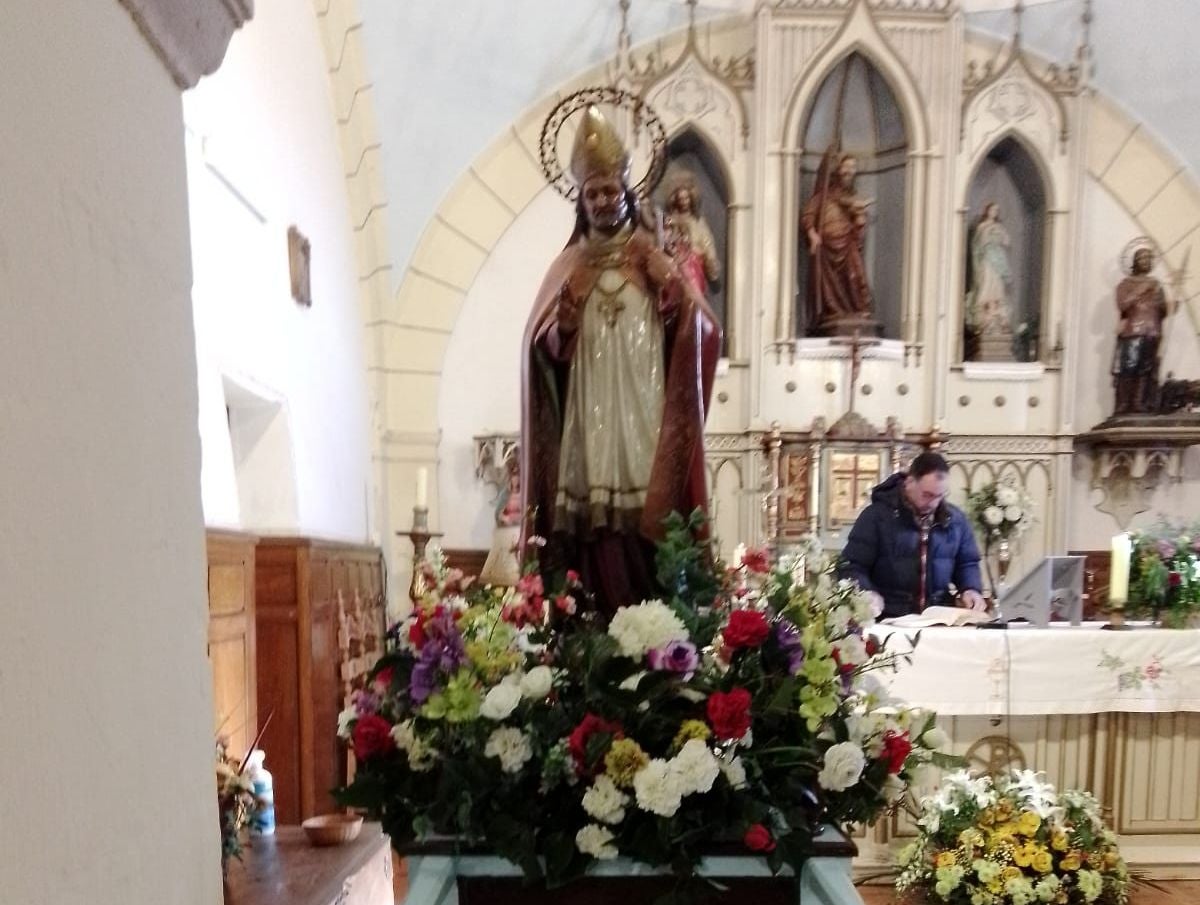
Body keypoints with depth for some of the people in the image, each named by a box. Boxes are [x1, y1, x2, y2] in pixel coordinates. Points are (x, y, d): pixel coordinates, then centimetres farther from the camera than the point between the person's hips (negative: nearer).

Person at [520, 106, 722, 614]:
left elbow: (704, 332, 2)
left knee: (649, 526, -6)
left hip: (643, 424, 0)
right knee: (589, 526, -4)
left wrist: (679, 302, -15)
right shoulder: (568, 268, 13)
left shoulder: (655, 265, 12)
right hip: (586, 428, 1)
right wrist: (563, 325, -13)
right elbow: (541, 346, 6)